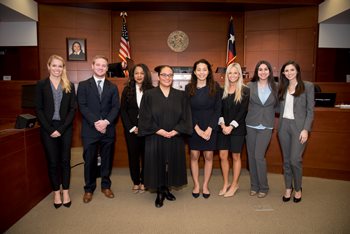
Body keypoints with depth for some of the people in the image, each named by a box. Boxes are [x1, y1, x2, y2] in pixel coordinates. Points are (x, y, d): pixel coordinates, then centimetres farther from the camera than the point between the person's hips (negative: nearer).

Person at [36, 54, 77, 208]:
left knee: (65, 160, 6)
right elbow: (39, 109, -2)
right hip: (48, 129, 0)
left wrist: (61, 129, -10)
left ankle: (65, 191, 19)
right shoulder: (41, 85, 1)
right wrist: (50, 129, -11)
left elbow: (73, 108, -1)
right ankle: (56, 192, 20)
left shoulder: (69, 85, 4)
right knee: (52, 162, 7)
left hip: (65, 128, 1)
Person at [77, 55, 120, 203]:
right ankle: (89, 189, 20)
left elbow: (115, 107, 2)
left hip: (108, 130, 2)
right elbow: (82, 106, -5)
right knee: (89, 160, 5)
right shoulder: (83, 85, 5)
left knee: (107, 159, 10)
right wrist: (95, 122, -17)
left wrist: (106, 121, -15)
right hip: (90, 130, -2)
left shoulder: (113, 87, 11)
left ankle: (106, 186, 26)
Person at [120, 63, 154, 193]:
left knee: (145, 155, 7)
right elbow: (123, 110, 1)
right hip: (131, 129, 2)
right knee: (133, 155, 9)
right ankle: (136, 182, 23)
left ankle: (143, 181, 23)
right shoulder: (127, 90, 4)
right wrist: (131, 127, -8)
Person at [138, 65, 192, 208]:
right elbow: (145, 118, -6)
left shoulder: (180, 95, 5)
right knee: (157, 165, 5)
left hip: (175, 139, 2)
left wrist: (174, 131, -13)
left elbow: (185, 117, 0)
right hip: (155, 139, -2)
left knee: (171, 164, 10)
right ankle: (159, 193, 21)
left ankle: (166, 189, 29)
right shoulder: (149, 95, -1)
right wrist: (160, 131, -15)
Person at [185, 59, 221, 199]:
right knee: (194, 156, 5)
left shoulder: (215, 87, -2)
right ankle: (196, 185, 20)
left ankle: (205, 185, 21)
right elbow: (187, 111, -2)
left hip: (210, 127, 0)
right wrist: (197, 128, -11)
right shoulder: (188, 88, -1)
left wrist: (209, 128, -12)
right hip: (193, 127, 0)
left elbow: (218, 109, -4)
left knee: (208, 156, 6)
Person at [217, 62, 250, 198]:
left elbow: (243, 111, -9)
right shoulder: (223, 90, 8)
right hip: (223, 128, 4)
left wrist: (231, 126, -14)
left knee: (235, 156, 6)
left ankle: (234, 185, 20)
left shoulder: (245, 91, -3)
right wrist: (222, 124, -9)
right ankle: (226, 184, 20)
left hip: (237, 128, -3)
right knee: (223, 156, 4)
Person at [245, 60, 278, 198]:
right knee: (251, 156, 7)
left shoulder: (275, 87, 3)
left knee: (259, 156, -8)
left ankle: (263, 187, 12)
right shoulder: (249, 86, 2)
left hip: (266, 126, -1)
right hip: (251, 125, 1)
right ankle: (254, 186, 23)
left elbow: (278, 106, 10)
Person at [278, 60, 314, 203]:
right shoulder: (282, 88, 11)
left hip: (299, 126, -4)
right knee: (286, 159, 10)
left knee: (295, 159, -6)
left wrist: (306, 129, -11)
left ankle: (298, 189, 17)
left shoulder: (308, 86, -1)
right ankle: (288, 188, 24)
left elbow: (310, 110, -4)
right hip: (284, 125, 4)